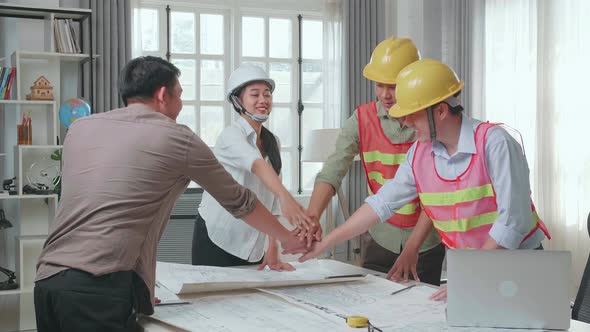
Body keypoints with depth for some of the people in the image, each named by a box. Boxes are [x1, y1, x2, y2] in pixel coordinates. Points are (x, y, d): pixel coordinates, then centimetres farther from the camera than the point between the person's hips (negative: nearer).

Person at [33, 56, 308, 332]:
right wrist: (287, 238, 32)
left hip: (47, 279, 7)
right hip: (99, 287, -6)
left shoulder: (80, 128, 17)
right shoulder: (177, 138, 4)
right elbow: (239, 201, 16)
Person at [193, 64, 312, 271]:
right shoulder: (232, 135, -13)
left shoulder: (272, 142, 9)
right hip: (216, 244, -6)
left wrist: (273, 250, -1)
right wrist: (285, 197, -52)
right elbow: (257, 165, -34)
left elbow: (271, 200, 6)